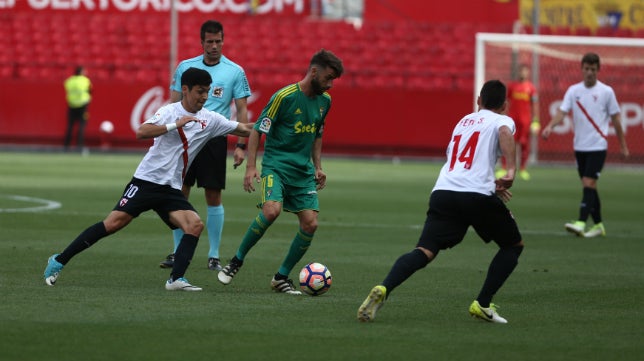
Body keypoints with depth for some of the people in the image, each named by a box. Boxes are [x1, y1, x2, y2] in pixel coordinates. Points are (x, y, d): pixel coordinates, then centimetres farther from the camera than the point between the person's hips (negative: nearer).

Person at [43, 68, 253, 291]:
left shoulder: (210, 120, 8)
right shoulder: (170, 112, -7)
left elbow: (243, 130, 15)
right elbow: (141, 132, -23)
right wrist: (175, 125, -28)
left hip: (172, 189, 5)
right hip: (146, 181, -5)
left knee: (195, 225, -18)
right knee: (113, 223, -12)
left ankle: (176, 279, -21)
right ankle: (59, 261, -2)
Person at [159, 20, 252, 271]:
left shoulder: (235, 72, 2)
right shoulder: (185, 67, 7)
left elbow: (242, 111, 2)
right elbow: (173, 104, 9)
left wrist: (240, 145, -6)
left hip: (215, 140, -2)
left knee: (214, 197, -1)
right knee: (180, 194, 2)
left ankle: (214, 256, 7)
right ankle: (178, 252, 11)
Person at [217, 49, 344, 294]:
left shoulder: (324, 101, 7)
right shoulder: (284, 97, -13)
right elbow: (257, 131, -9)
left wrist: (318, 166, 15)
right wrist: (251, 167, -16)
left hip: (303, 171, 6)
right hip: (276, 165, -6)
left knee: (310, 224, -7)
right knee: (271, 210, -29)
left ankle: (281, 278, 9)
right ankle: (237, 261, -8)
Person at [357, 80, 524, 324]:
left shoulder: (464, 121, 32)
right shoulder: (502, 120, 13)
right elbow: (505, 132, -13)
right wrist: (511, 170, -19)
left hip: (443, 192, 4)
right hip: (478, 196, -4)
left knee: (424, 252, -8)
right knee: (513, 245, 18)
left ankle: (383, 290, -35)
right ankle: (482, 304, 7)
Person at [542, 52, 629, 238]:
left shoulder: (606, 92, -2)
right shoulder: (573, 90, 4)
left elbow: (615, 118, 4)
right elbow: (562, 111, -6)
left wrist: (623, 145, 7)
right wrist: (550, 125, -26)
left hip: (598, 146, -4)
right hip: (580, 146, 4)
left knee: (588, 183, -15)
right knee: (589, 186, 9)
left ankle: (581, 223, -23)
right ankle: (598, 224, 19)